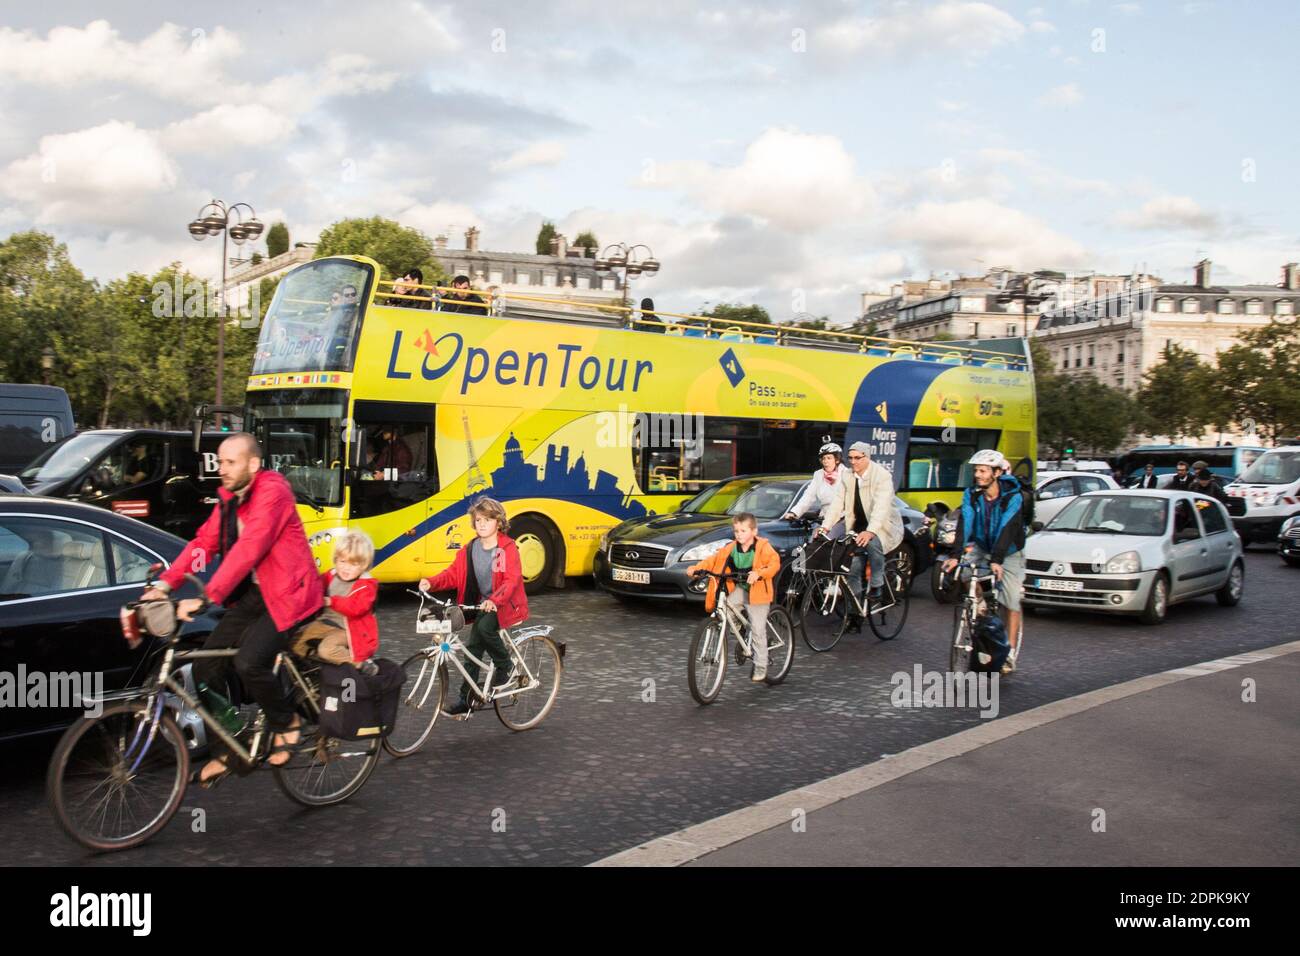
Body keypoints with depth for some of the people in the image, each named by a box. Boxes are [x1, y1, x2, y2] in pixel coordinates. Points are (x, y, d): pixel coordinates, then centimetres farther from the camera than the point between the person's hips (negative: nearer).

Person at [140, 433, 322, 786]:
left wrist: (206, 599, -34)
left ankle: (286, 723, 2)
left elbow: (248, 549, -29)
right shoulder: (229, 498, 9)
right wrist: (164, 584, -10)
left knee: (249, 662, -26)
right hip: (251, 593, 8)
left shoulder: (272, 492, -19)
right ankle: (226, 749, 17)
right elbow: (204, 542, 3)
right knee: (206, 667, 0)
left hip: (286, 595, -8)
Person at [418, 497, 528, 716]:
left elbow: (512, 580, -24)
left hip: (506, 604, -6)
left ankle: (505, 667, -7)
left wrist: (494, 600, -39)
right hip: (484, 604, 6)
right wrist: (431, 583, -19)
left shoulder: (508, 548, -14)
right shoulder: (470, 549, 3)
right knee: (472, 648, 3)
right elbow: (453, 573, -1)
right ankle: (468, 699, 12)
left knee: (485, 627, -32)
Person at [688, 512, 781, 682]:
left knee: (758, 631, -2)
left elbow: (774, 563, -22)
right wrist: (696, 568, -14)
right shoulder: (731, 548, 1)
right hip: (738, 589, 4)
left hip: (757, 591, -4)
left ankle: (760, 669, 8)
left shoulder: (763, 547, -11)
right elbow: (714, 559, 0)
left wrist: (759, 573, -39)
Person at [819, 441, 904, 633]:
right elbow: (838, 502, 0)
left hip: (883, 527, -5)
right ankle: (855, 617, 8)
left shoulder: (882, 475, -18)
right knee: (853, 570, -2)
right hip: (858, 527, 6)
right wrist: (825, 527, -11)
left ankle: (876, 587, -17)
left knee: (872, 543, -38)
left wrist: (870, 531, -43)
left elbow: (882, 506, -30)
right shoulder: (848, 476, 2)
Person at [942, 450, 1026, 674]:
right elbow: (965, 524, -24)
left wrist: (996, 560, -45)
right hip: (982, 547, 4)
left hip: (1009, 553, -3)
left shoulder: (1012, 497, -23)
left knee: (1012, 603, -7)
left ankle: (1010, 654, 2)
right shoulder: (971, 495, -12)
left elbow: (1006, 529, -34)